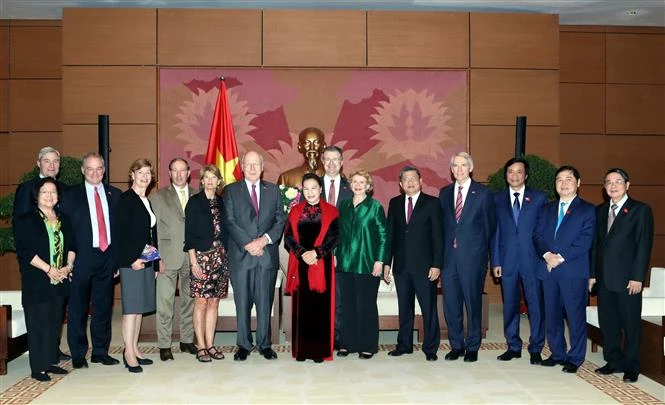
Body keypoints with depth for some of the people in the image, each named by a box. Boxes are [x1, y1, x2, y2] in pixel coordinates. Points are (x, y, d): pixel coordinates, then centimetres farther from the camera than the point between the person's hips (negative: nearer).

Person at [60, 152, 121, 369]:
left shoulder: (114, 194, 10)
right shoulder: (70, 195, 2)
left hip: (107, 257, 3)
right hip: (82, 259, -3)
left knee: (103, 307, 10)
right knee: (78, 309, 4)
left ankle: (101, 352, 22)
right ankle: (78, 355, 16)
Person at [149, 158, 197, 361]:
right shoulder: (157, 196, 5)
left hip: (192, 256, 3)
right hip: (168, 256, -2)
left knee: (190, 300, 10)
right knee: (165, 302, -3)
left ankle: (187, 340, 21)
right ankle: (164, 345, 5)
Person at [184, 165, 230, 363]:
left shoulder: (222, 202, 11)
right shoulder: (195, 202, -1)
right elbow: (189, 233, -5)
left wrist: (226, 256, 6)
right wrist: (193, 261, -11)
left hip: (220, 257, 4)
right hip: (201, 257, -4)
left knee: (214, 302, 8)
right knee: (201, 303, -1)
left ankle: (210, 344, 15)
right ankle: (201, 346, 7)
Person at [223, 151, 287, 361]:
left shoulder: (273, 190, 11)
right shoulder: (231, 191, 5)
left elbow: (281, 220, 6)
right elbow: (230, 222, -3)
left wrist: (265, 239, -10)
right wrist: (248, 244, -12)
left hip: (267, 254, 1)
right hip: (241, 255, -1)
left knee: (265, 302, 6)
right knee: (242, 303, 4)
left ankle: (264, 344, 17)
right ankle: (244, 345, 15)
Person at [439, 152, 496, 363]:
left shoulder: (483, 193, 0)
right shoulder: (444, 193, 11)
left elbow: (490, 225, 3)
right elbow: (442, 224, 12)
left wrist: (481, 249, 2)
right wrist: (442, 252, 6)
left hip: (472, 257, -4)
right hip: (449, 256, 4)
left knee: (473, 302, 3)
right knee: (450, 303, 6)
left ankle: (472, 347, 17)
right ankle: (456, 345, 20)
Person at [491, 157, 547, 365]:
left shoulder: (539, 198, 5)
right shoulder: (497, 199, 8)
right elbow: (494, 232, 6)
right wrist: (495, 261, 1)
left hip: (532, 260, -2)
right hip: (507, 260, 2)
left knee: (536, 305, 1)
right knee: (510, 305, 9)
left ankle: (535, 349, 14)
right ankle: (513, 347, 21)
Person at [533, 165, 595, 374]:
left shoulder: (587, 210, 3)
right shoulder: (547, 209, 17)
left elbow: (585, 241, -7)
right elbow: (537, 235, 7)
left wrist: (561, 257, -14)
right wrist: (547, 254, -11)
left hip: (574, 270, -4)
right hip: (548, 269, 4)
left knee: (575, 315, 0)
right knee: (552, 315, 9)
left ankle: (575, 358, 11)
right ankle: (557, 353, 22)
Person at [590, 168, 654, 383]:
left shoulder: (641, 210, -2)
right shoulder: (600, 210, 14)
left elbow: (644, 245, -7)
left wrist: (637, 277, -13)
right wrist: (592, 273, 8)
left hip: (627, 279, -5)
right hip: (604, 278, 5)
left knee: (630, 323, 3)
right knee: (607, 322, 10)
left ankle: (631, 367, 15)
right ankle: (614, 361, 23)